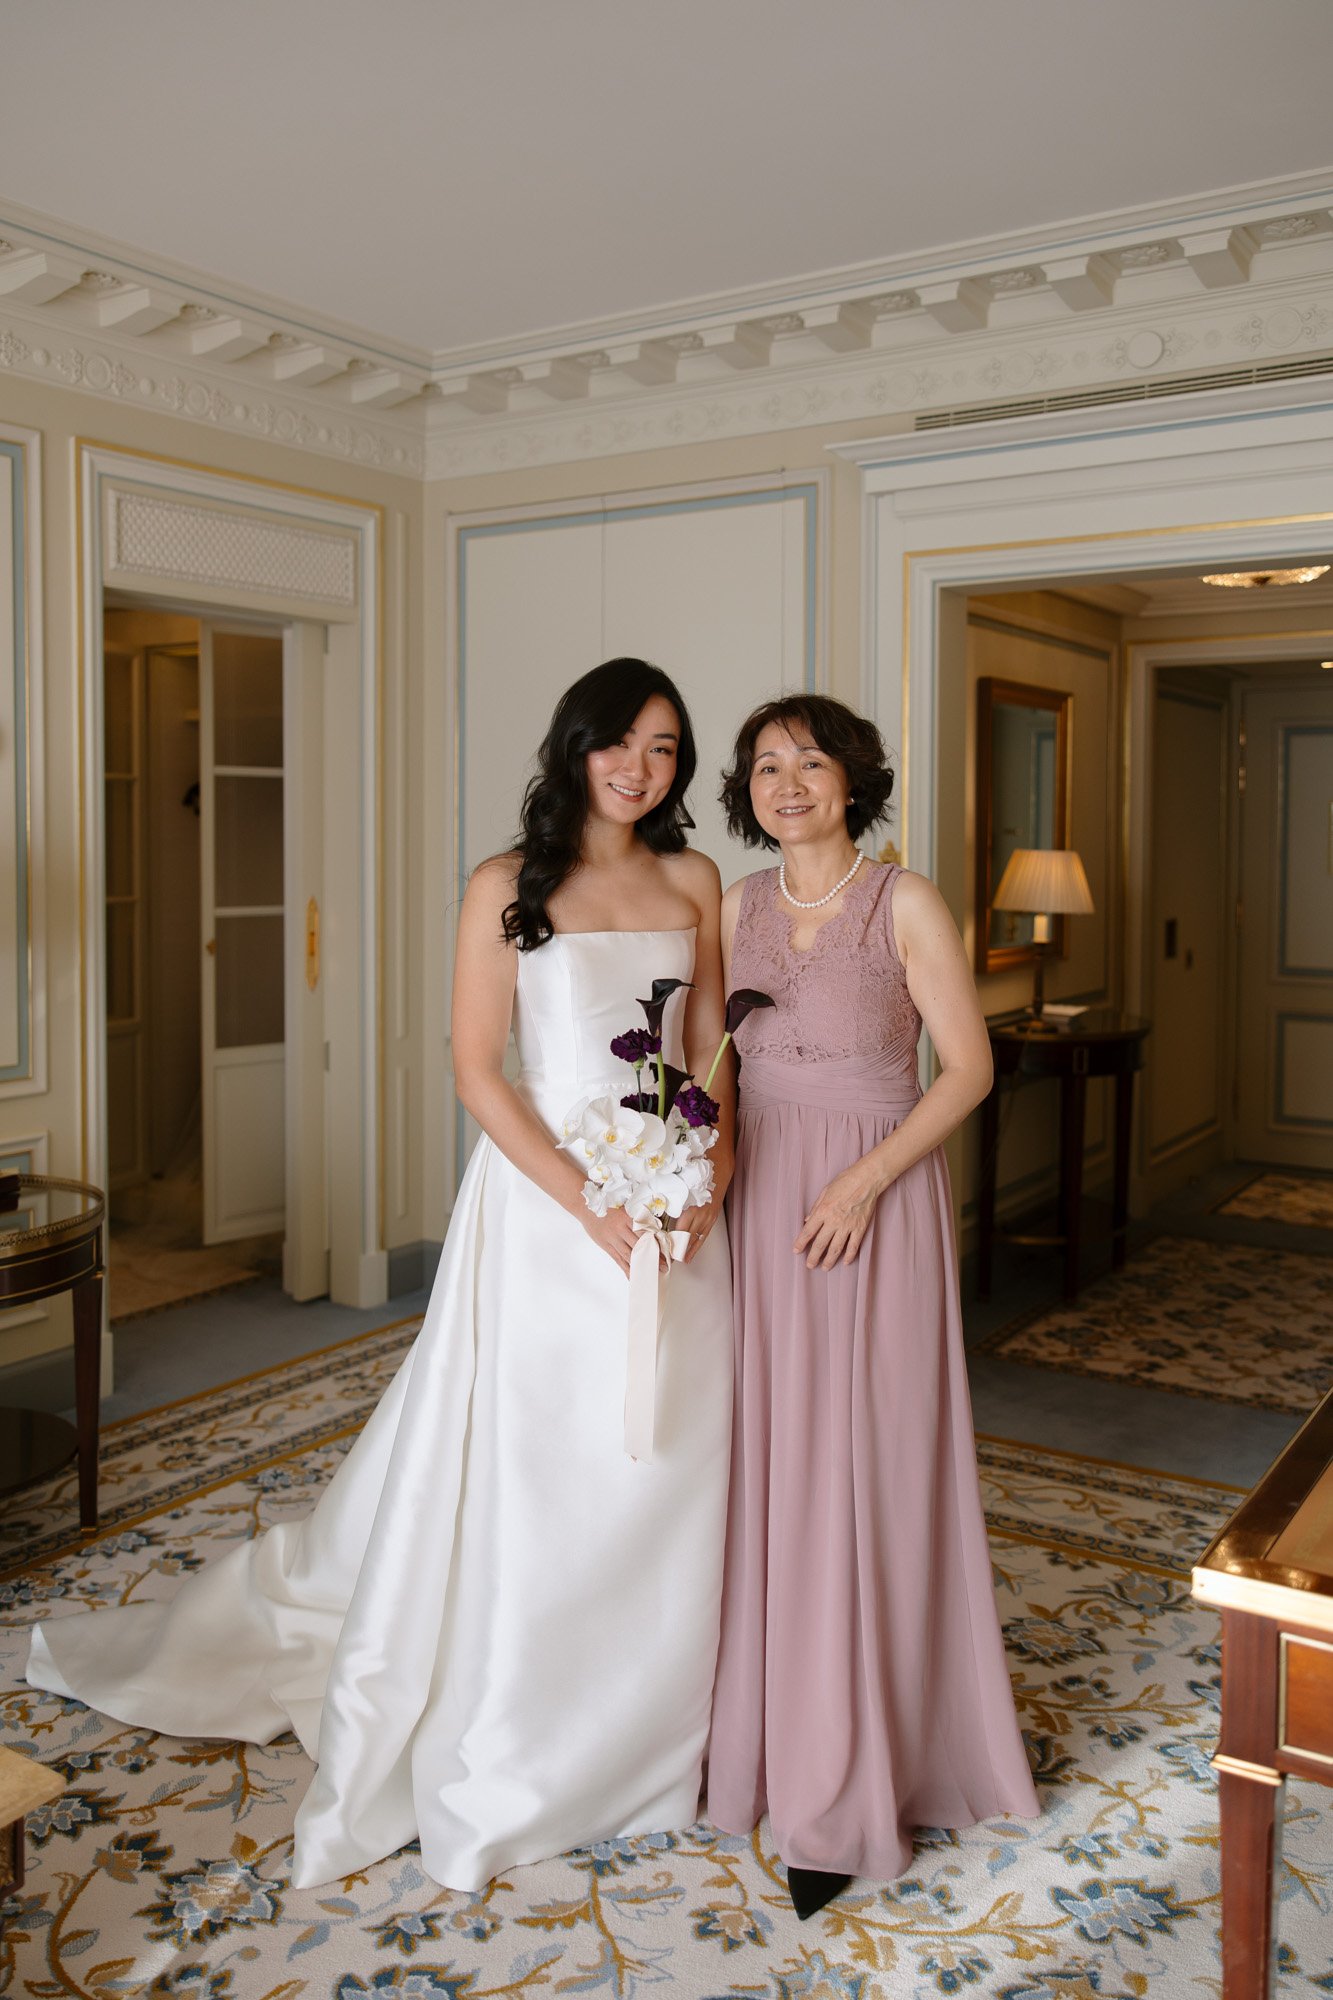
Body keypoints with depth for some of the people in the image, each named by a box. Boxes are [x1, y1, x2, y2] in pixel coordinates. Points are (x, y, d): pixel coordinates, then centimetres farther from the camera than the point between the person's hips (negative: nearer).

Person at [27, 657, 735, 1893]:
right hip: (543, 1195, -4)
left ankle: (647, 1731, 30)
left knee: (665, 1476, 10)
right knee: (526, 1471, 4)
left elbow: (713, 1046, 11)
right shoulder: (507, 887, -5)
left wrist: (711, 1166, -6)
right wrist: (590, 1203, -15)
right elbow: (477, 1070, -9)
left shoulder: (693, 884, 7)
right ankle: (498, 1752, 23)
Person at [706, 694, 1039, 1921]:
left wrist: (865, 1178, -17)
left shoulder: (908, 905, -8)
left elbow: (969, 1068, -8)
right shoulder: (736, 909, 7)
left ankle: (850, 1791, 13)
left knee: (861, 1477, 0)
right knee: (770, 1468, 10)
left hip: (878, 1209, -4)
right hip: (763, 1208, 5)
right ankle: (772, 1729, 29)